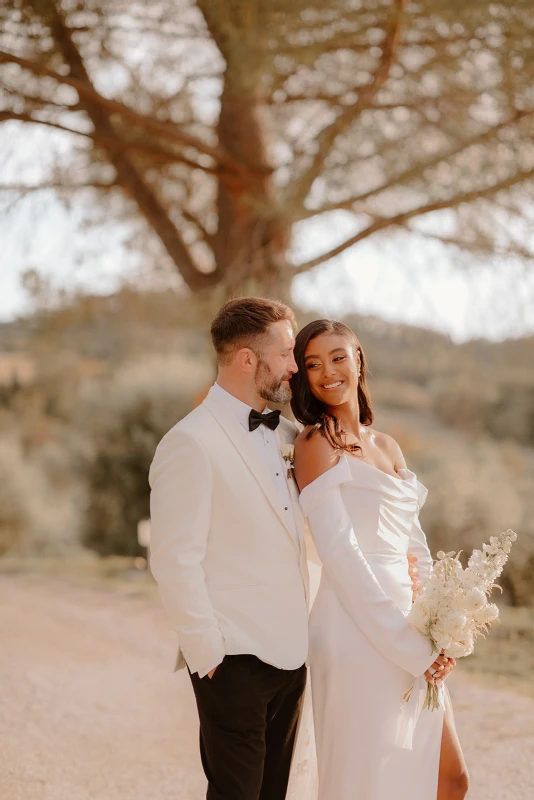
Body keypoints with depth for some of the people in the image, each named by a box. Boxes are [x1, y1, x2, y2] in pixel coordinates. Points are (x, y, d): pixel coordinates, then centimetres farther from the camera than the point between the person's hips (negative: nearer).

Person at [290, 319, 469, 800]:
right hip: (359, 632, -7)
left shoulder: (387, 447, 15)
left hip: (408, 632, 7)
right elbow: (339, 552, -14)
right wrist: (409, 644, -15)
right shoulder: (317, 442, -7)